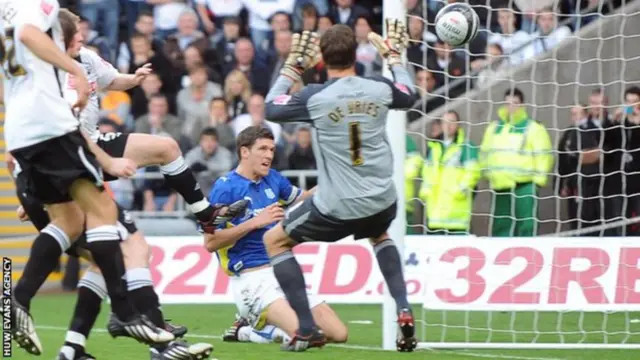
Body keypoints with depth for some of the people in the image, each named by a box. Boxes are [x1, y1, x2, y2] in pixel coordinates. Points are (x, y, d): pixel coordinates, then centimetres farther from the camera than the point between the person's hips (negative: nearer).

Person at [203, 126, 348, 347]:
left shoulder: (273, 180, 12)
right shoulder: (225, 188, -8)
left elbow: (302, 199, 30)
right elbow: (210, 242, -13)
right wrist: (254, 222, -19)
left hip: (283, 273, 8)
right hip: (252, 279, -8)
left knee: (338, 334, -4)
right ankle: (250, 330, 1)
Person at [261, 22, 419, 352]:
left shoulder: (315, 97, -14)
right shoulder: (379, 89, -3)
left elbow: (271, 109, 4)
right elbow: (409, 96, 21)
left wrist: (293, 66, 12)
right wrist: (394, 56, 34)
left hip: (336, 208, -4)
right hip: (381, 202, 4)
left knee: (274, 240, 18)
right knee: (380, 236, 40)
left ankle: (307, 330, 8)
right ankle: (403, 311, 16)